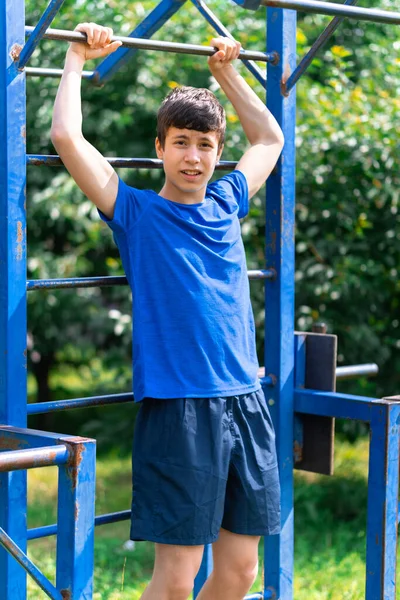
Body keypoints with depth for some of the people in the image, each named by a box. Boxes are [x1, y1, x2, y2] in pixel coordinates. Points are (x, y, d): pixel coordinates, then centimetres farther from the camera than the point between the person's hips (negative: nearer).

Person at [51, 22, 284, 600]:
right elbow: (67, 138, -9)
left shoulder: (226, 204, 14)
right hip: (177, 407, -5)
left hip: (246, 402, 5)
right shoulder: (137, 213, 1)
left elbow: (270, 137, 32)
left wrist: (226, 71, 33)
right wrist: (77, 56, 3)